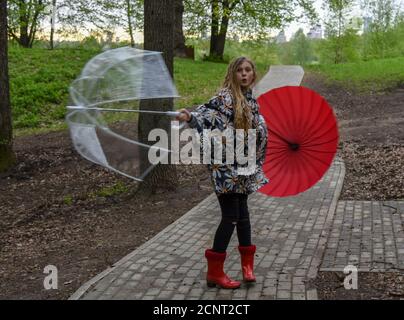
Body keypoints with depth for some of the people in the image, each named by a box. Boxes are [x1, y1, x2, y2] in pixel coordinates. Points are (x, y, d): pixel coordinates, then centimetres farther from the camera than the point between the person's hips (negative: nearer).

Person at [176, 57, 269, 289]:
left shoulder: (251, 99, 12)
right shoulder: (226, 96, -12)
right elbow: (207, 113, -30)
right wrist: (190, 117, -51)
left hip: (242, 167, 7)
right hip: (226, 165, -7)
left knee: (242, 212, 15)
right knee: (230, 216, -6)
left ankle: (247, 265, 28)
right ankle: (214, 272, 5)